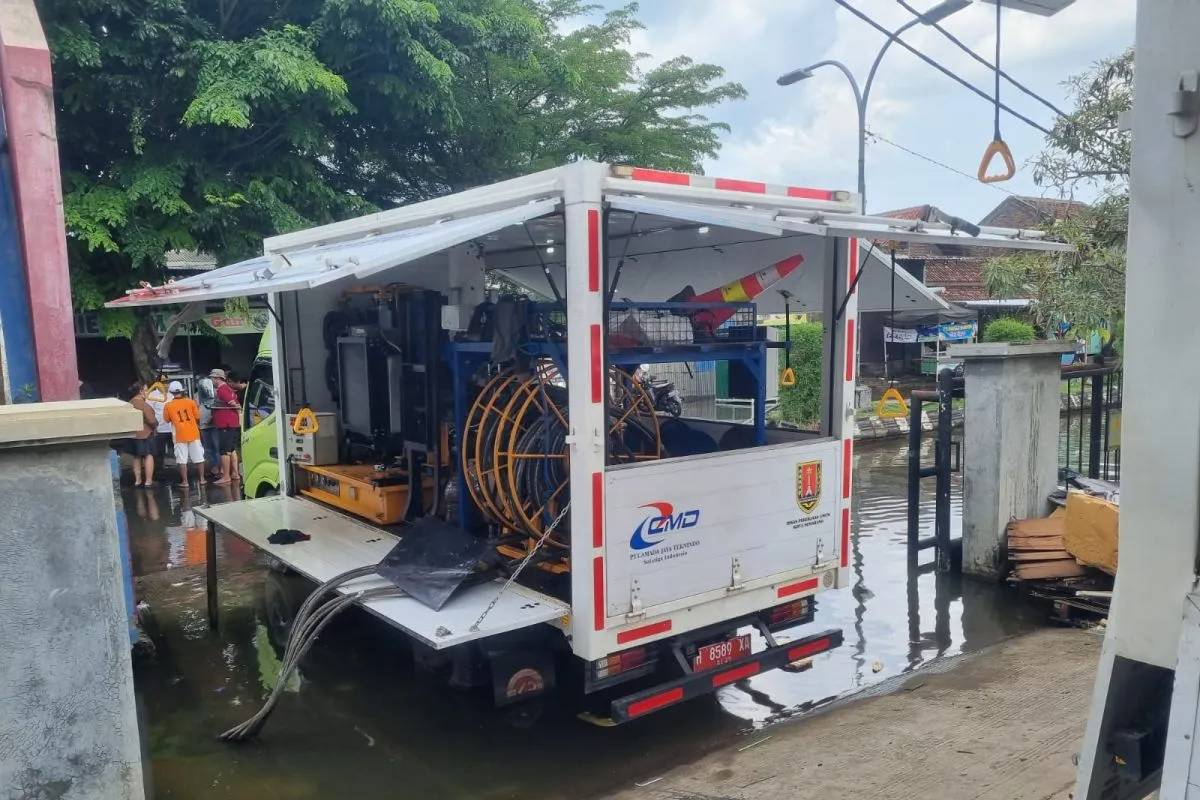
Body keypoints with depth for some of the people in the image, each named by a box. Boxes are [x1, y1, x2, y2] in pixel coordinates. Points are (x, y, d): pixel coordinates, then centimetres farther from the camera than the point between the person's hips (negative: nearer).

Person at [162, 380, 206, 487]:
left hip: (179, 436, -1)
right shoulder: (190, 401, -5)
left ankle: (185, 481, 4)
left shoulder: (168, 405, -6)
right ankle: (201, 479, 14)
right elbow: (197, 417, 1)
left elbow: (167, 419, 7)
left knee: (182, 460, 4)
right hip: (193, 433, 1)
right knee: (199, 458, 10)